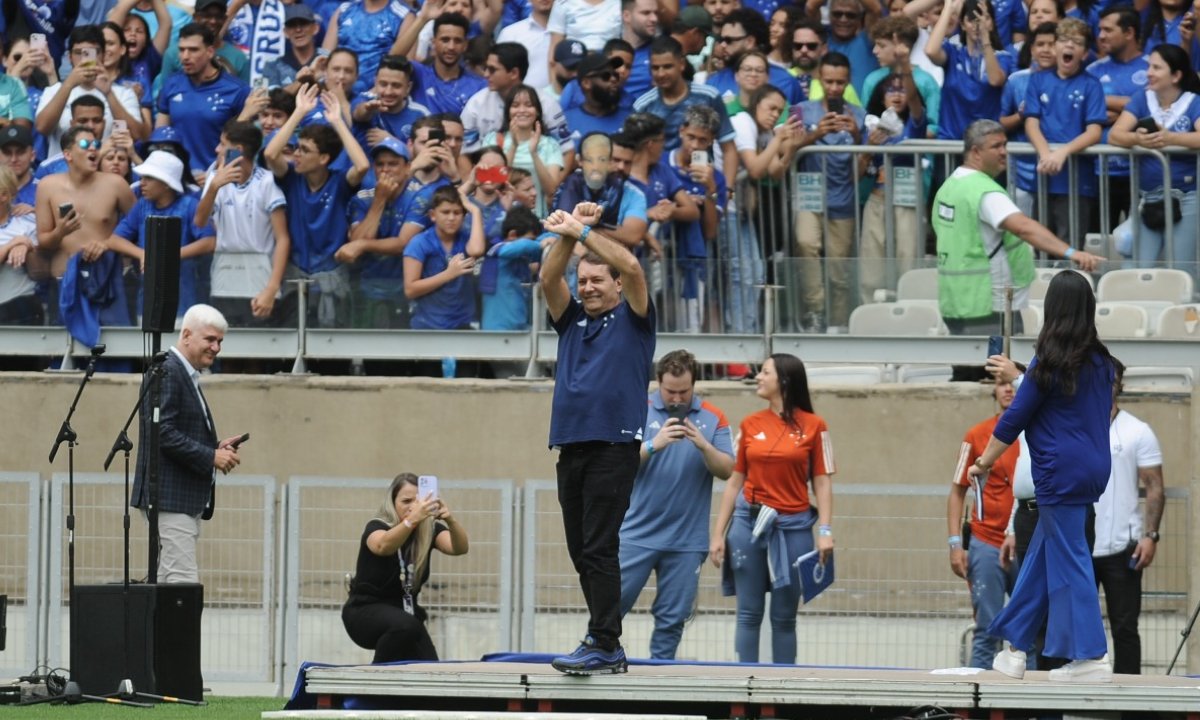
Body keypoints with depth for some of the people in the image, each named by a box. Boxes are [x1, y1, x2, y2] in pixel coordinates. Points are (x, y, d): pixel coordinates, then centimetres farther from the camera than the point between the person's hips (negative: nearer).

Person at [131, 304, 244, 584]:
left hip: (188, 498, 11)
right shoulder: (166, 371, -12)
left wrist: (217, 448, 9)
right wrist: (211, 456, -18)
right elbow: (161, 432, -20)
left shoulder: (187, 376, 20)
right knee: (183, 582, -14)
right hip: (170, 496, -11)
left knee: (167, 581, 9)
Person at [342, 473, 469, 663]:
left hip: (404, 609, 5)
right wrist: (412, 520, -60)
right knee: (405, 626, -36)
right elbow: (383, 546, -43)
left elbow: (460, 547, -24)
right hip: (366, 611, -5)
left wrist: (450, 520, -46)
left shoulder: (430, 529, -5)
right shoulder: (377, 526, -17)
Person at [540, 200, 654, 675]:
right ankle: (608, 648, 13)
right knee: (582, 552, 7)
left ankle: (603, 645, -14)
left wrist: (581, 231, -9)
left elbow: (631, 267, -10)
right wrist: (568, 235, -7)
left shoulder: (632, 319, 5)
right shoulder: (572, 320, 19)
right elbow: (549, 280, 4)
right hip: (570, 447, 7)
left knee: (599, 548, -12)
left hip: (614, 445, -7)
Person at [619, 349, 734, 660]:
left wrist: (703, 445, -18)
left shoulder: (713, 419, 5)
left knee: (672, 617, 3)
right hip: (637, 534, -1)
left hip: (687, 539, 1)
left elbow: (727, 470, 0)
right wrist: (654, 445, -23)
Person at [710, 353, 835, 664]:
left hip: (793, 526, -2)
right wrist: (718, 535, 7)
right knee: (749, 614, 1)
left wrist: (825, 531, -9)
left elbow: (822, 482, 1)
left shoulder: (814, 426, 1)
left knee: (784, 617, 3)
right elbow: (734, 482, 10)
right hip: (749, 522, 2)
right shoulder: (750, 425, 7)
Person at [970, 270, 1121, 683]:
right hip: (1096, 466, 7)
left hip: (1061, 473, -7)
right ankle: (1015, 648, 19)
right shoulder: (1101, 362, 8)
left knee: (1069, 560, -3)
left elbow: (1013, 420, -7)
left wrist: (983, 464, 4)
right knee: (1041, 555, 14)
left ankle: (1091, 657, -5)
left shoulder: (1049, 364, -11)